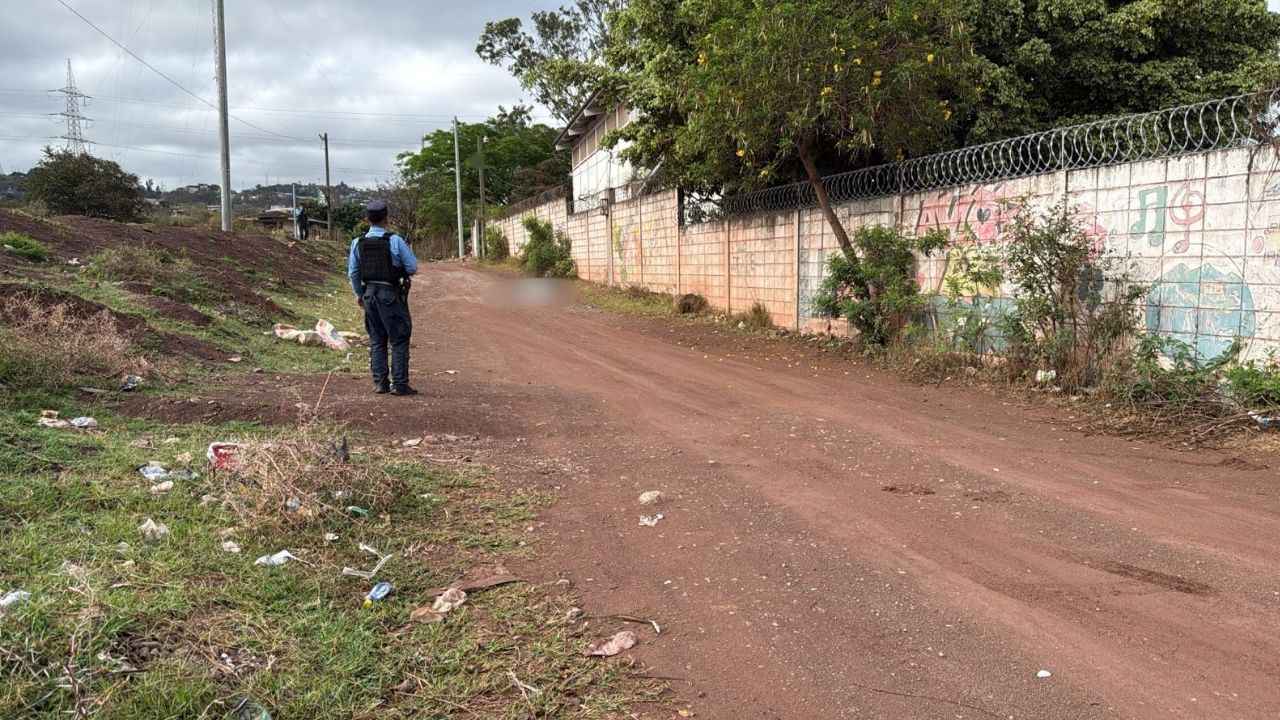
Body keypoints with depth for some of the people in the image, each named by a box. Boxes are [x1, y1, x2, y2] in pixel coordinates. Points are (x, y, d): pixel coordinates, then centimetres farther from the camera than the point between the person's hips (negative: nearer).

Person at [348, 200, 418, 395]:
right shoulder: (395, 241, -13)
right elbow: (413, 267, -9)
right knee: (399, 341, 2)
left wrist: (359, 295, 21)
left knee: (376, 341, 14)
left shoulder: (358, 243, 1)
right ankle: (399, 383, -1)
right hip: (392, 296, -5)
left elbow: (353, 272, 8)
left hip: (369, 295, 5)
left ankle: (380, 382, 14)